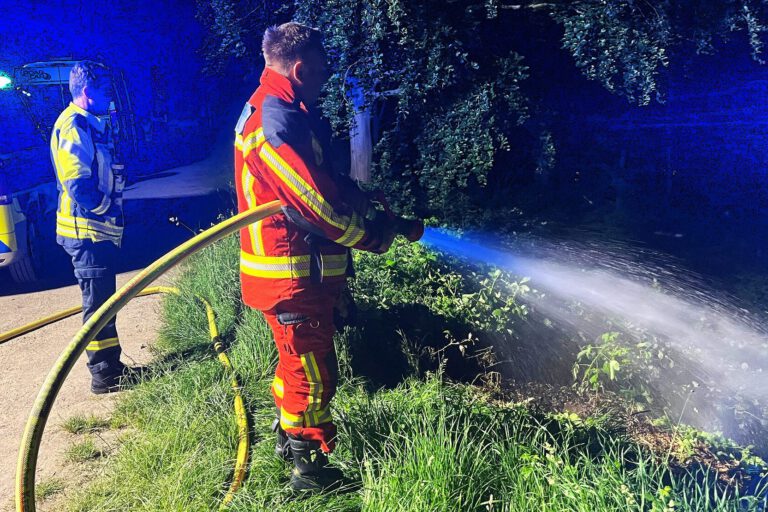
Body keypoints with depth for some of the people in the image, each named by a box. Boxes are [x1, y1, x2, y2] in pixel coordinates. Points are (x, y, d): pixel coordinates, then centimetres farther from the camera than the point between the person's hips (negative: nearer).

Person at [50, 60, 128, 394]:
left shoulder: (90, 124, 15)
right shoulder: (74, 126, -17)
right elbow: (78, 185, -26)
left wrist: (111, 209, 10)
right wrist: (108, 210, -14)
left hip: (98, 229, 10)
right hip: (88, 231, -10)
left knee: (103, 299, 16)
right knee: (98, 302, -2)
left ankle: (111, 364, 28)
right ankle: (103, 375, 9)